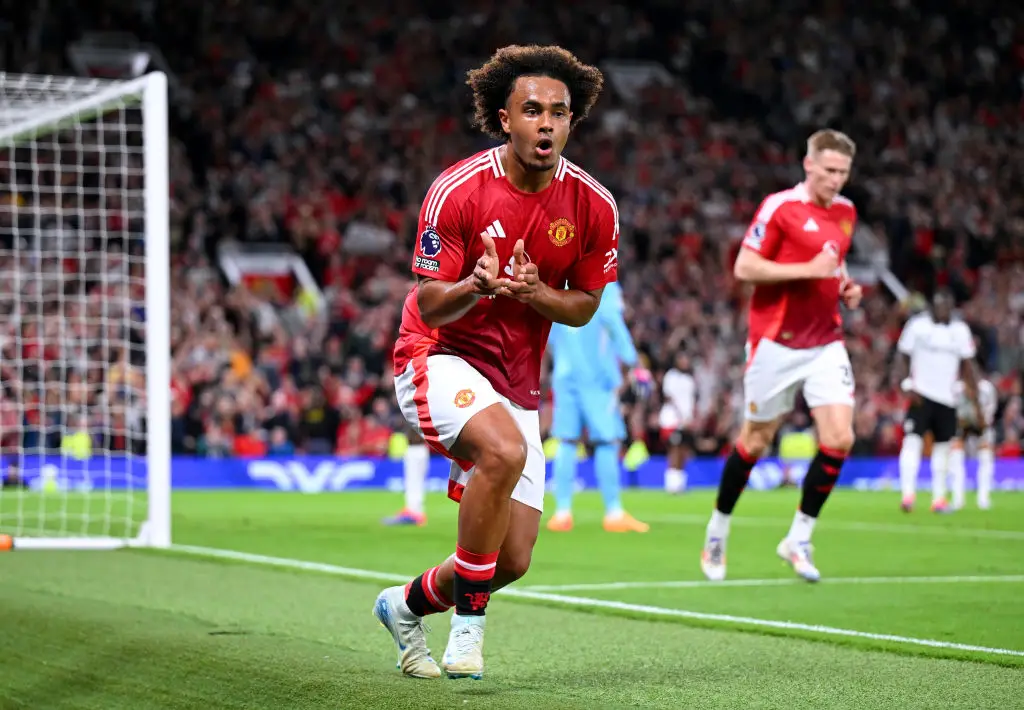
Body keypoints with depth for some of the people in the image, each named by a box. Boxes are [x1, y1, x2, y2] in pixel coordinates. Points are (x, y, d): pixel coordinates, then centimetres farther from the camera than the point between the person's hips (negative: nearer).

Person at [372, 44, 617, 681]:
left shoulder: (594, 206, -6)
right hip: (440, 359, -5)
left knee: (513, 562, 1)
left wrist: (534, 292, -18)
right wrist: (477, 286, -37)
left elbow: (584, 306, 5)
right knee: (504, 450, -37)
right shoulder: (457, 190, -16)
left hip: (518, 382, 5)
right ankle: (469, 626, -20)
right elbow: (429, 306, -14)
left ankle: (408, 605, 32)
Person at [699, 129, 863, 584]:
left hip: (826, 344, 5)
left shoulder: (846, 212, 10)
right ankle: (717, 532, 26)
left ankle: (798, 539, 4)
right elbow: (743, 268, -15)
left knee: (839, 437, -10)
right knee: (756, 440, 5)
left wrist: (847, 289, 5)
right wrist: (808, 269, -22)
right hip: (776, 342, -5)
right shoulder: (779, 207, -11)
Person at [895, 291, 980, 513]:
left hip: (947, 397, 4)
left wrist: (976, 402, 8)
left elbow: (967, 367, 11)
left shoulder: (960, 330, 6)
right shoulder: (917, 325, -3)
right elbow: (902, 356, 0)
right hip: (921, 394, -4)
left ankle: (939, 498, 18)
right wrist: (908, 384, -14)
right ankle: (908, 494, -22)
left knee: (943, 445, 9)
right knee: (912, 440, -16)